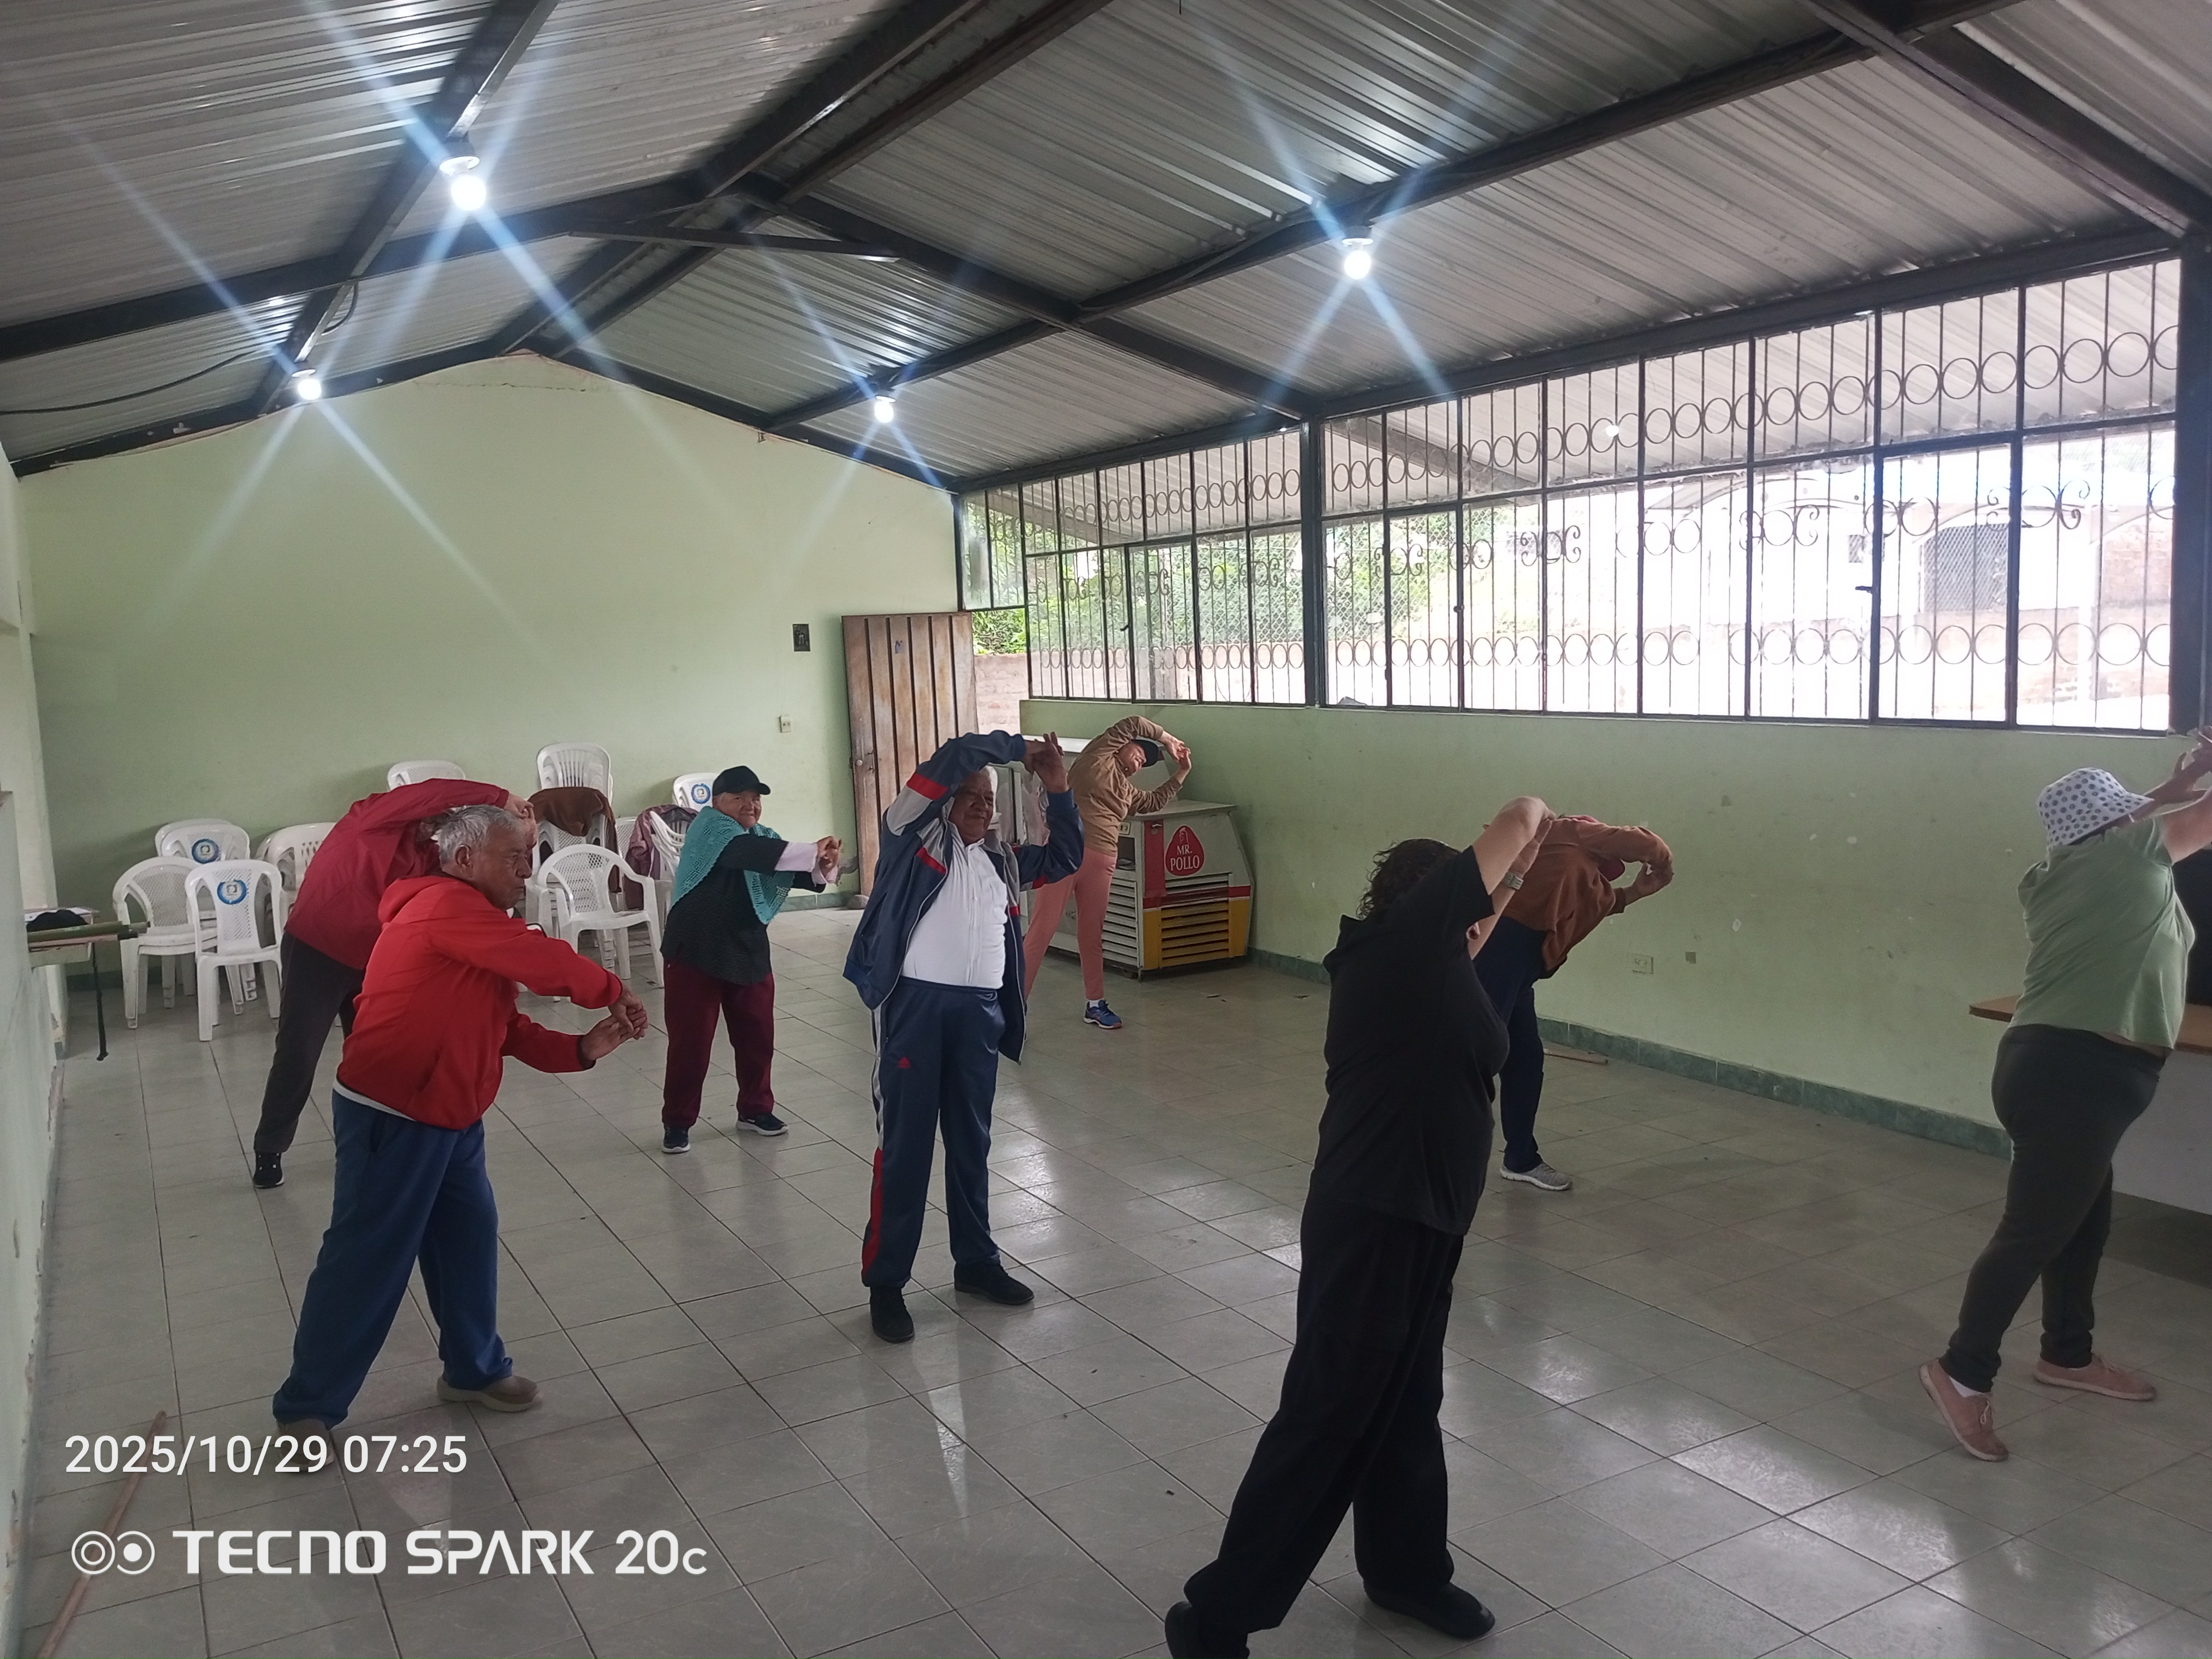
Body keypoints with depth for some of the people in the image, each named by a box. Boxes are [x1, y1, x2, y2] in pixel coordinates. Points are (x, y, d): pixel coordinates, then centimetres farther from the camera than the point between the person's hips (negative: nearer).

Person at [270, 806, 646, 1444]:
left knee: (469, 1241, 15)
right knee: (365, 1262, 0)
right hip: (391, 1120, -10)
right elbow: (549, 965, -24)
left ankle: (474, 1368, 31)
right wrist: (615, 992, -8)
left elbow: (505, 1027, 11)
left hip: (449, 1121, 10)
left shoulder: (474, 925, 14)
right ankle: (305, 1407, 14)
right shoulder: (446, 905, -18)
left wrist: (581, 1049, -3)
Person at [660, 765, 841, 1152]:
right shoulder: (708, 828, -13)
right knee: (690, 1041, -1)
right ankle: (677, 1121, 13)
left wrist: (823, 869, -25)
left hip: (749, 952, 6)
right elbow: (752, 853, -31)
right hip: (696, 952, -6)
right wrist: (812, 851, -38)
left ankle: (755, 1109, 30)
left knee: (757, 1036, 12)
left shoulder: (762, 836, 9)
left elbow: (790, 873, -3)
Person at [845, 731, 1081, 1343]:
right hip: (915, 1002, -6)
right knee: (905, 1143, -2)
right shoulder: (916, 835, 1)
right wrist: (1017, 748, 0)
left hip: (980, 1011, 6)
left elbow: (1065, 858, 23)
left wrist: (1058, 791, 12)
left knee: (971, 1142, 16)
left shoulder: (1002, 858, 19)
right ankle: (885, 1280, 7)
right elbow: (954, 758, -10)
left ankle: (975, 1261, 29)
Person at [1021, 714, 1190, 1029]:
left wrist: (1181, 775, 37)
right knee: (1042, 930, -7)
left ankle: (1095, 1004, 23)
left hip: (1101, 861, 7)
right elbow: (1133, 724, 4)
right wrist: (1167, 740, 16)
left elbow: (1155, 802, 42)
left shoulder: (1128, 792, 25)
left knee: (1092, 934, 12)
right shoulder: (1097, 757, 6)